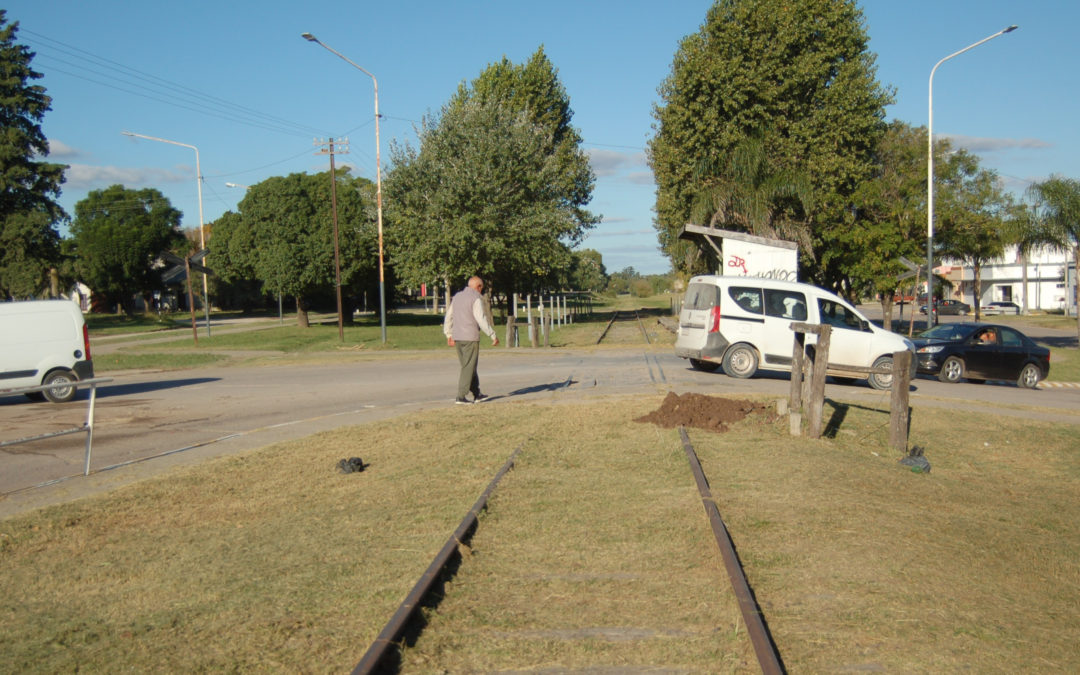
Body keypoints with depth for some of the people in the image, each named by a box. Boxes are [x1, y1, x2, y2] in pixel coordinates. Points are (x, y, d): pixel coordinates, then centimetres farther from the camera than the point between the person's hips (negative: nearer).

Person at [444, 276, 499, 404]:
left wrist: (449, 335, 25)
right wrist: (493, 336, -12)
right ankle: (460, 397, -6)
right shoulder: (476, 298, -10)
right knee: (468, 368, -3)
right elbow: (481, 319, -17)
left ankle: (476, 394, 21)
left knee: (468, 366, 15)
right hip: (470, 337, -8)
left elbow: (448, 316, 18)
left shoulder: (457, 296, 14)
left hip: (457, 337, 8)